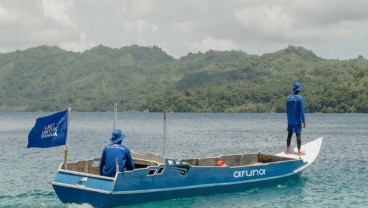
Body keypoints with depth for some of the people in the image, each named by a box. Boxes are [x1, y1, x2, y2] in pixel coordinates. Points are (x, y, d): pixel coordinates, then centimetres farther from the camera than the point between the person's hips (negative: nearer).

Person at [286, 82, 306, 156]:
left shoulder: (289, 97, 4)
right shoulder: (300, 98, -12)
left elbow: (287, 110, 10)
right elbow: (302, 111, -13)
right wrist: (303, 122, -8)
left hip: (290, 121, 5)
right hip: (298, 121, -5)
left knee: (289, 134, 11)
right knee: (298, 135, 0)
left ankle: (288, 150, 14)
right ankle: (299, 152, 3)